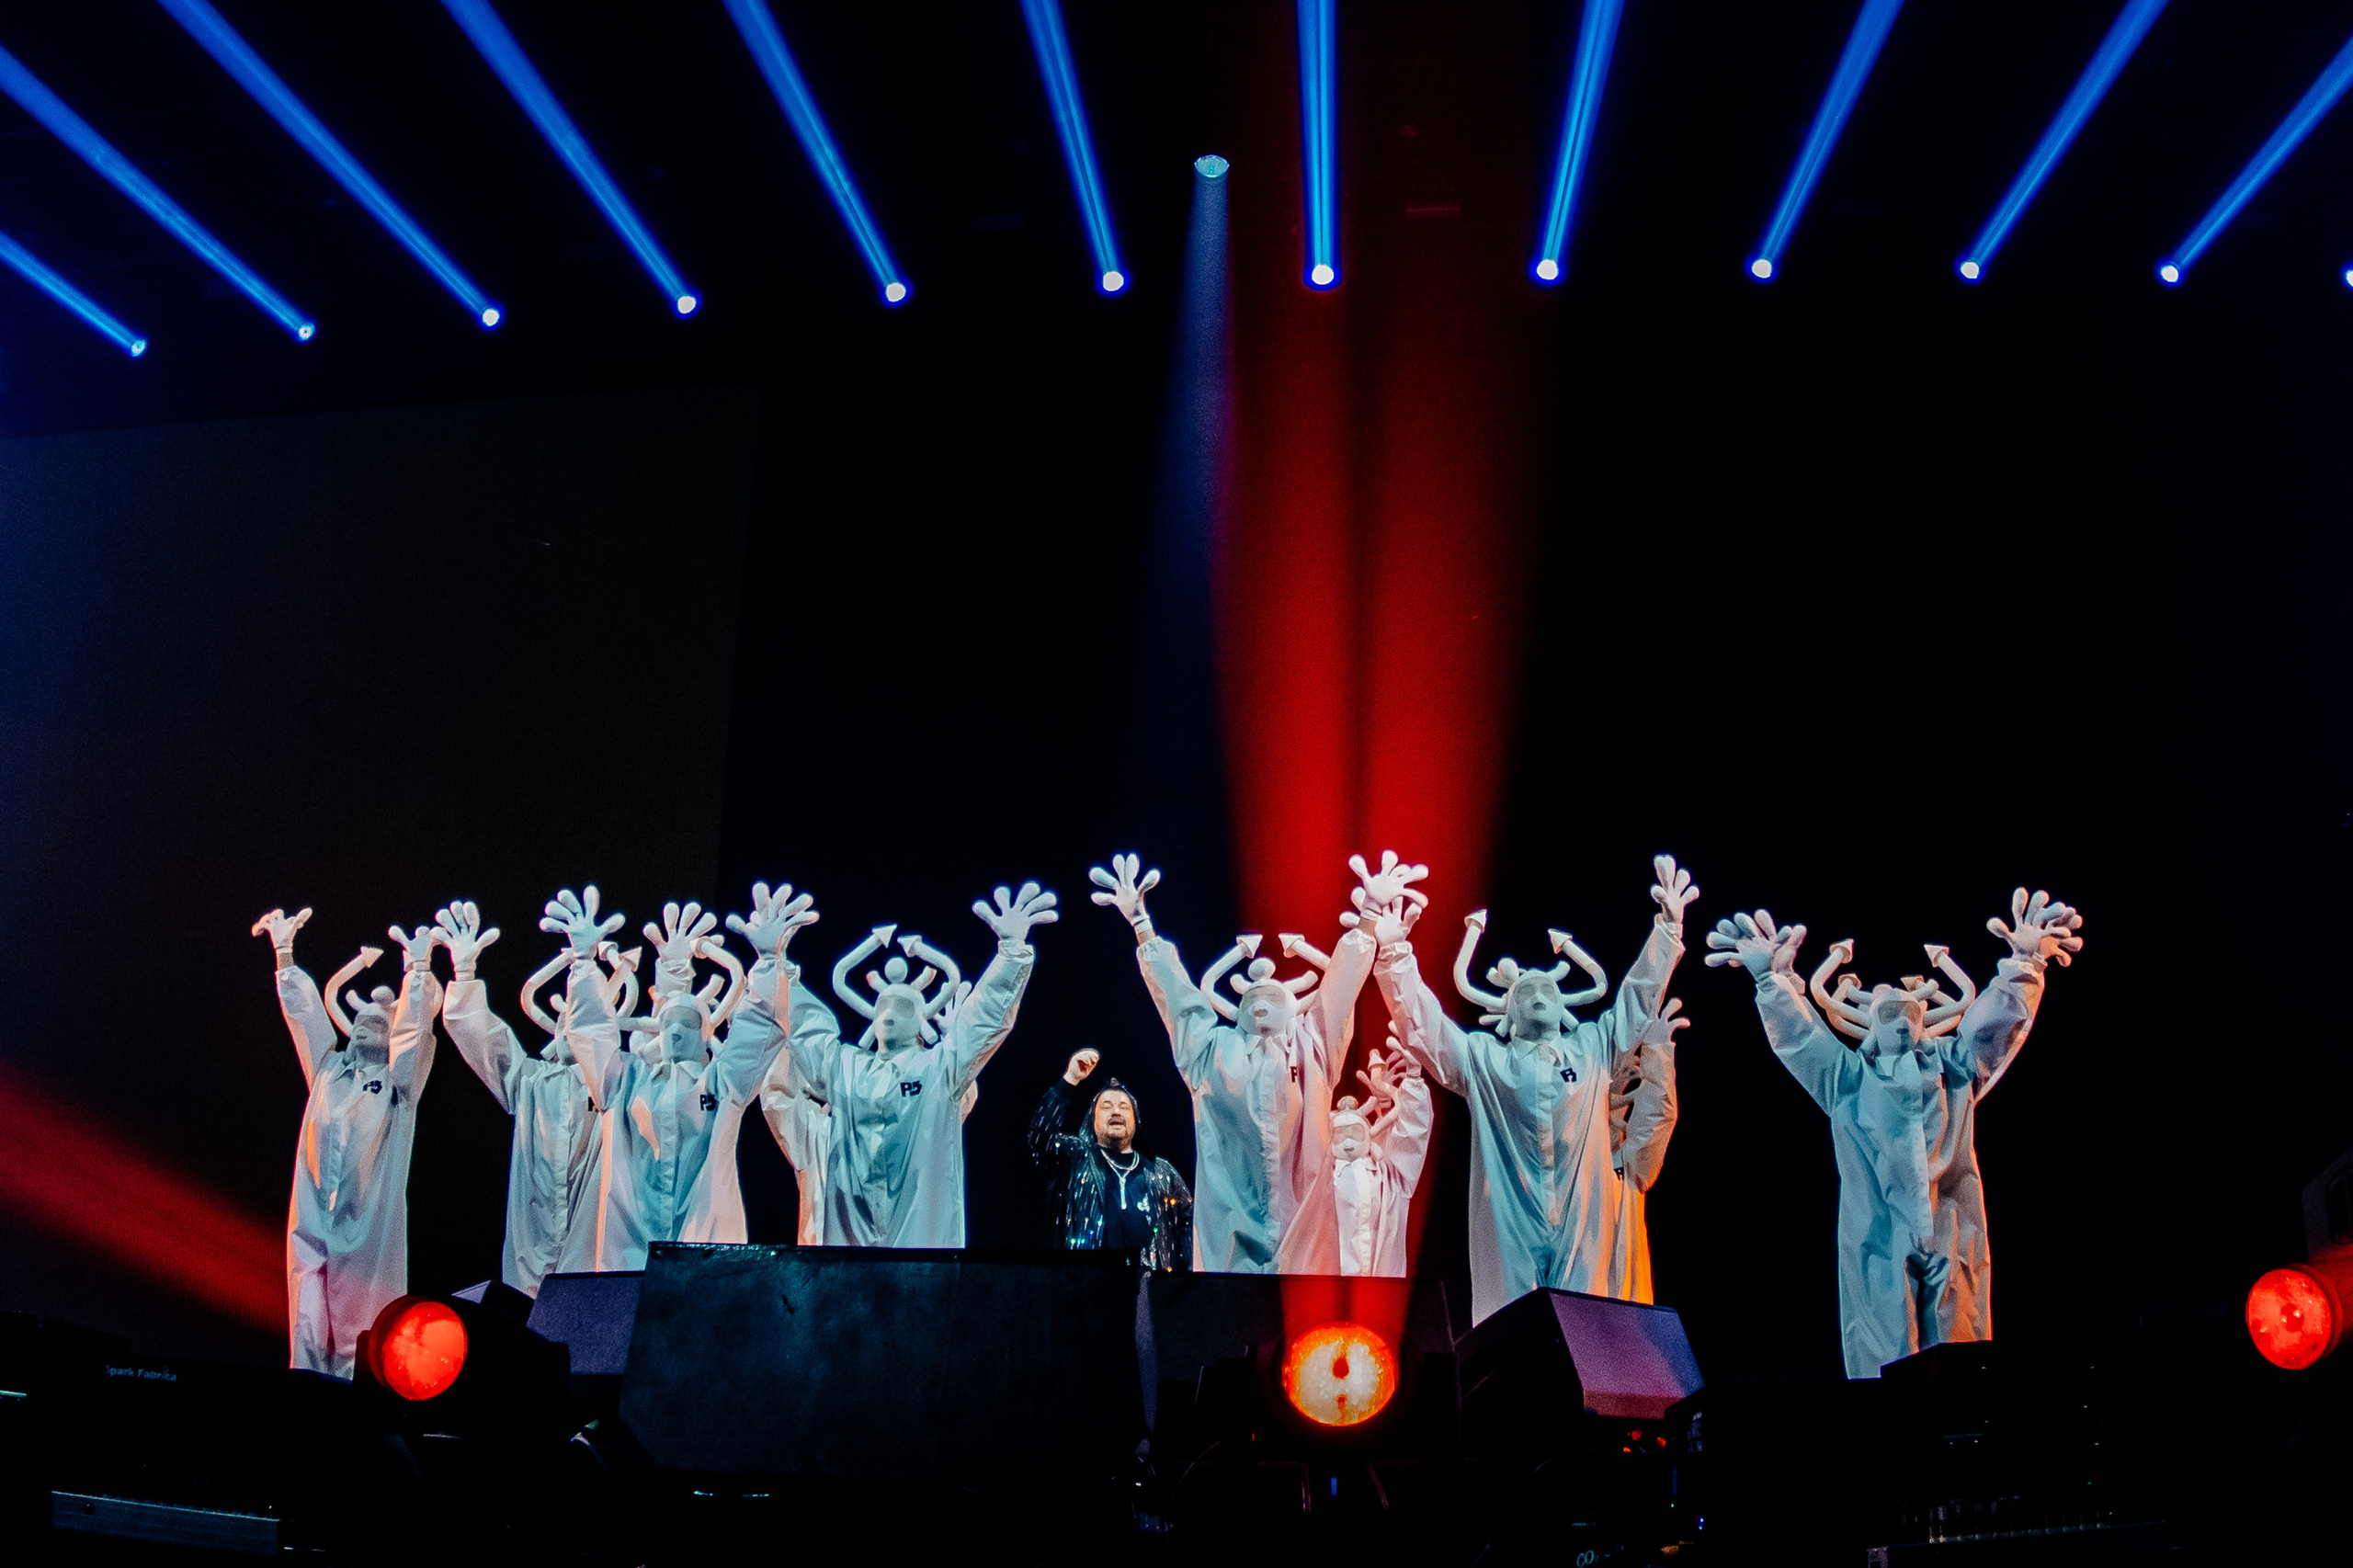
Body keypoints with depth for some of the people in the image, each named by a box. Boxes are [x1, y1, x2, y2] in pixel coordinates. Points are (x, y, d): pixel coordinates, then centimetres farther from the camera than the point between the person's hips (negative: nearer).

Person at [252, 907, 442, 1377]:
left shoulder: (398, 1080, 9)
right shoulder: (328, 1069, 18)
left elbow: (415, 1025, -4)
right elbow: (305, 1009, 15)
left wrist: (419, 967, -13)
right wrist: (284, 952, 11)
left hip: (368, 1230, -3)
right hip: (311, 1227, 3)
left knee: (360, 1347, -4)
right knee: (308, 1337, -2)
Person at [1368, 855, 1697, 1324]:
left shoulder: (1593, 1047, 20)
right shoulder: (1482, 1057, 14)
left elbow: (1639, 995, 19)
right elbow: (1422, 1022, 5)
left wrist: (1668, 927, 11)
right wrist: (1393, 952, -7)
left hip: (1583, 1221, 2)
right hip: (1509, 1226, -1)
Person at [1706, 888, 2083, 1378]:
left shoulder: (1953, 1066, 19)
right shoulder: (1847, 1079, 15)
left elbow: (1996, 1020, 7)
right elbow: (1799, 1035, 4)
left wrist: (2023, 965, -7)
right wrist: (1775, 980, -10)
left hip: (1953, 1241, 2)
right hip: (1878, 1247, -1)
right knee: (1884, 1373, -6)